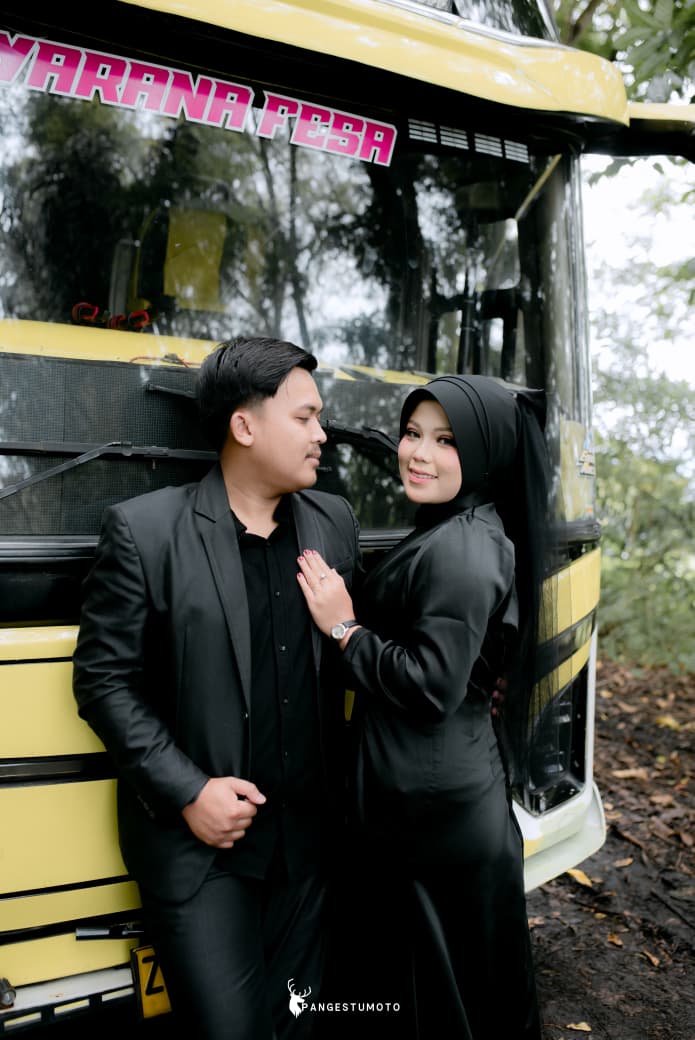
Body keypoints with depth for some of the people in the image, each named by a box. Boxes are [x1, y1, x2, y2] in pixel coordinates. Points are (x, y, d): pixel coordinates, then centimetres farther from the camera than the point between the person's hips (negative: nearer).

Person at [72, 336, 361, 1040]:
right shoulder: (143, 529, -11)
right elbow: (104, 680, -9)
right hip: (197, 842, -4)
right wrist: (186, 792, -14)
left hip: (308, 837, 4)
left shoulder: (334, 521, 3)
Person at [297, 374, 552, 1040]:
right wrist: (351, 618, 3)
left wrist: (345, 627, -18)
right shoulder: (453, 533, 6)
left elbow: (433, 686, -25)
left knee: (443, 983, 11)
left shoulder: (461, 550, -23)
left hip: (437, 805, -9)